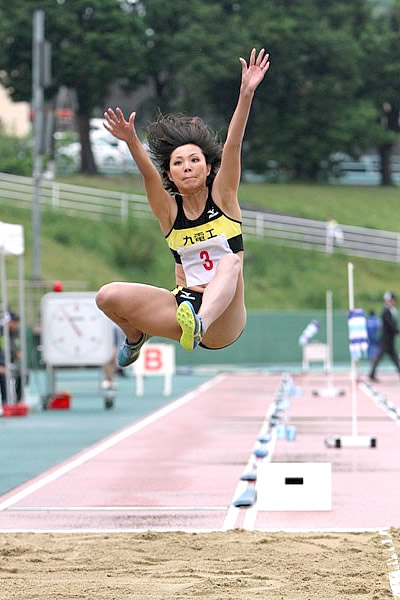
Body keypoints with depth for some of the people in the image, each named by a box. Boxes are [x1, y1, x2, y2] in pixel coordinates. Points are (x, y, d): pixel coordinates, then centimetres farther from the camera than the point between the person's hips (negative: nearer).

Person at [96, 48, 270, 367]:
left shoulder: (222, 196, 2)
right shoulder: (169, 209, 6)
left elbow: (232, 146, -12)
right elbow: (148, 173, -14)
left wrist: (246, 94, -24)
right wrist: (131, 141, -34)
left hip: (224, 320, -3)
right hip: (184, 303, 3)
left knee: (231, 262, -33)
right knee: (108, 296, -14)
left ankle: (199, 325, -62)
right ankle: (136, 337, 19)